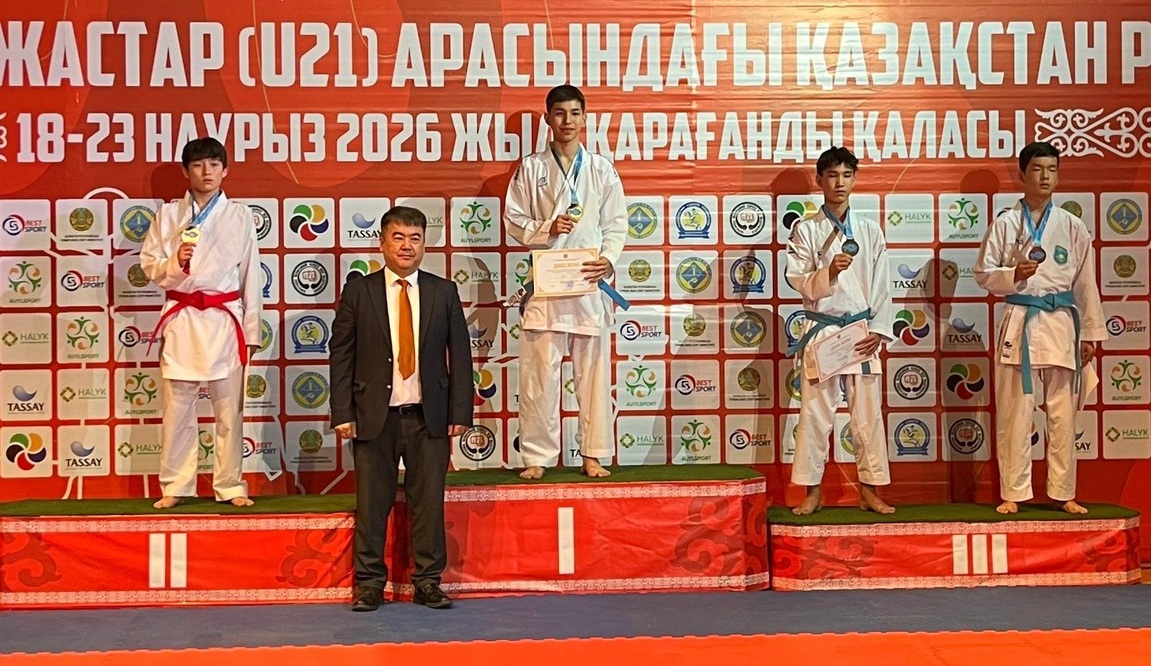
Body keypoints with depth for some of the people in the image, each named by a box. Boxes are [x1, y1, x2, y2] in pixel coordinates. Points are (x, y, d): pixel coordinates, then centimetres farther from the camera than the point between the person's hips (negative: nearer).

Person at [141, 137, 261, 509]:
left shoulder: (240, 216, 6)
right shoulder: (168, 215, 6)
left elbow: (250, 276, 6)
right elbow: (149, 265, 6)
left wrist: (250, 331, 4)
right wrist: (174, 263, -16)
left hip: (225, 320, 0)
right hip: (181, 320, 0)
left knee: (229, 409, 3)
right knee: (177, 409, 3)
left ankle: (230, 486, 13)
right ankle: (175, 487, 13)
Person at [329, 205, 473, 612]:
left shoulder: (444, 292, 7)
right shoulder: (358, 291, 3)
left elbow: (460, 354, 6)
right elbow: (341, 354, 2)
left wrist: (460, 412, 0)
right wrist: (343, 413, -5)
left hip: (429, 416, 1)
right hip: (374, 416, -1)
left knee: (429, 501, 5)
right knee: (372, 503, 4)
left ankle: (428, 582, 15)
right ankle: (370, 583, 15)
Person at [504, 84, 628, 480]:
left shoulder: (602, 169, 8)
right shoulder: (531, 168, 7)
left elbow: (617, 224, 7)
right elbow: (513, 221, 7)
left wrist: (609, 259, -11)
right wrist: (546, 229, -12)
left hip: (590, 281, 1)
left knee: (593, 370, 3)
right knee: (539, 372, -2)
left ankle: (593, 454, 12)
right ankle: (537, 455, 7)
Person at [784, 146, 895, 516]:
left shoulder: (870, 231, 7)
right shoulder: (806, 230, 1)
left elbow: (882, 287, 7)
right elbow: (800, 282, -5)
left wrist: (878, 331, -2)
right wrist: (828, 273, -23)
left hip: (862, 332, 2)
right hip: (821, 330, -2)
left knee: (868, 414, 5)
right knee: (814, 413, 0)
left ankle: (869, 491, 15)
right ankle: (813, 492, 10)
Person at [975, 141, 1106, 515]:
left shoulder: (1073, 227, 6)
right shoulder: (1005, 223, 1)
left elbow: (1086, 284, 8)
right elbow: (983, 274, 2)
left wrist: (1091, 333, 7)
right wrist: (1013, 275, -18)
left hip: (1061, 324, 2)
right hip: (1019, 323, -1)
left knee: (1062, 413, 5)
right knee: (1015, 413, 0)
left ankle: (1063, 492, 16)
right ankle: (1013, 493, 10)